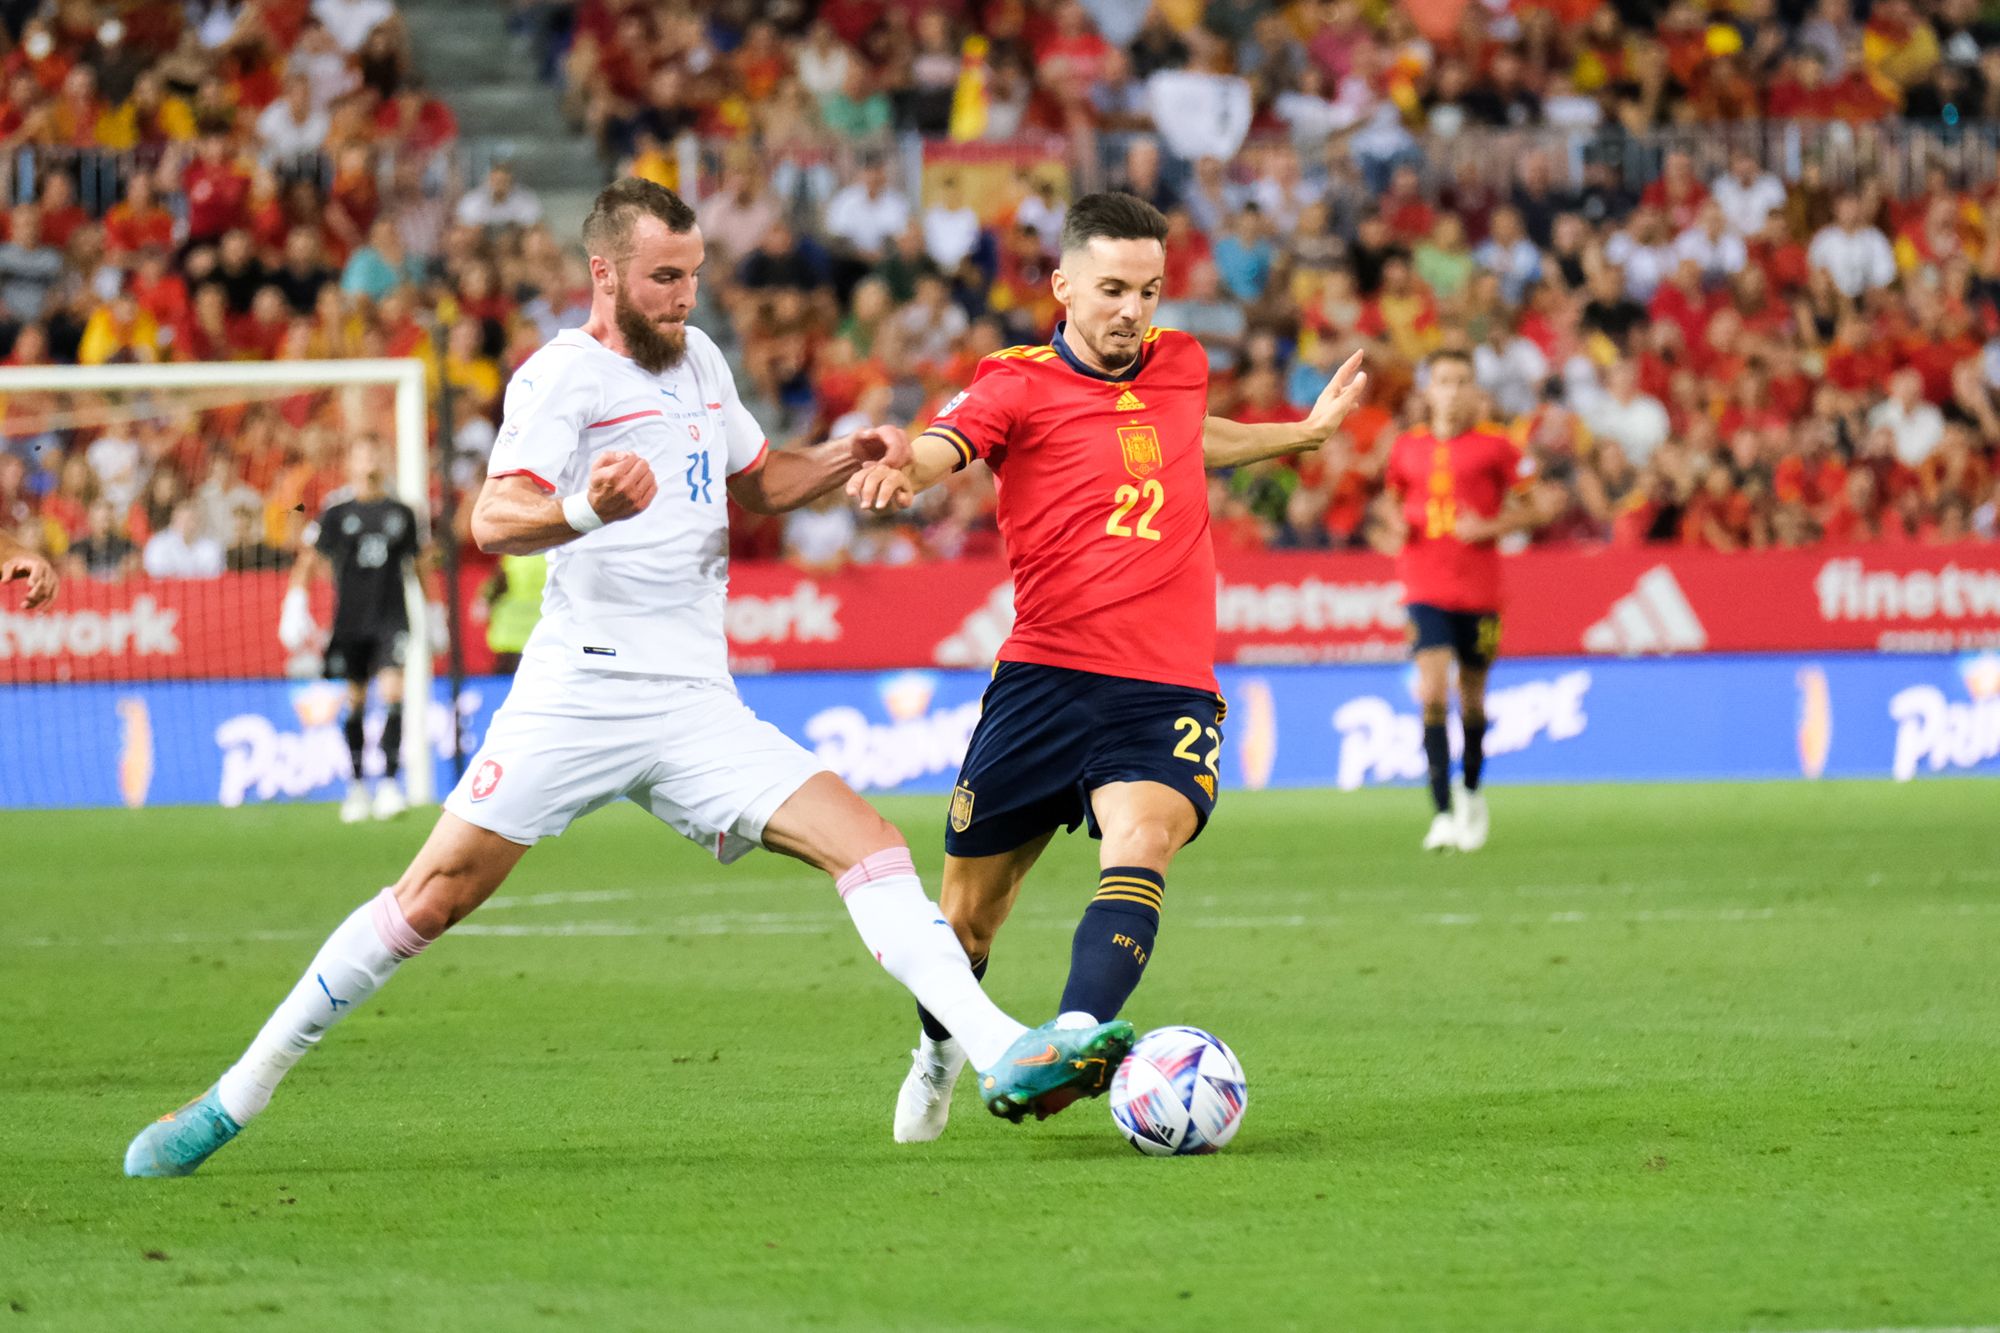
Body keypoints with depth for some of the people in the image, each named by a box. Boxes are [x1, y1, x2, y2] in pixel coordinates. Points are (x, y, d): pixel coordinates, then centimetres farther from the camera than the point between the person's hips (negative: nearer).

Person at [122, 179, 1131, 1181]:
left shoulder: (699, 361, 15)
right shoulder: (562, 375, -7)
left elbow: (756, 483, 33)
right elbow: (493, 521, -22)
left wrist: (847, 458, 13)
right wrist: (586, 511, -42)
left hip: (697, 708, 6)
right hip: (579, 691, -6)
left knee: (868, 844, -10)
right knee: (434, 897, -7)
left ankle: (1003, 1058, -17)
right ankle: (236, 1096, 3)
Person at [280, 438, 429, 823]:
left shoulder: (401, 513, 8)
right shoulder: (338, 512, 3)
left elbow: (416, 560, 18)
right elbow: (310, 557, 6)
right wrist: (296, 600, -4)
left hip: (390, 618, 0)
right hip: (349, 618, 0)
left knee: (392, 690, -16)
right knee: (354, 701, 5)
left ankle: (389, 782, -15)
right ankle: (356, 785, 16)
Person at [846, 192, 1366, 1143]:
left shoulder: (1181, 366, 14)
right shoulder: (1020, 384, -2)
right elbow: (942, 446, -23)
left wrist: (1309, 431, 35)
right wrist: (897, 469, -45)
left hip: (1166, 689, 2)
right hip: (1045, 675, -2)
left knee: (1139, 843, -29)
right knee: (970, 907, 8)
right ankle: (940, 1049, 38)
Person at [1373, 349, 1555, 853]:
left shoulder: (1494, 447, 0)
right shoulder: (1406, 448, 7)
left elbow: (1535, 509, 3)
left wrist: (1490, 527, -12)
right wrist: (1395, 528, 1)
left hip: (1478, 589, 0)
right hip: (1425, 589, 0)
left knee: (1471, 697, 10)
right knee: (1432, 691, -16)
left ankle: (1471, 793, 36)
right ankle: (1442, 813, -17)